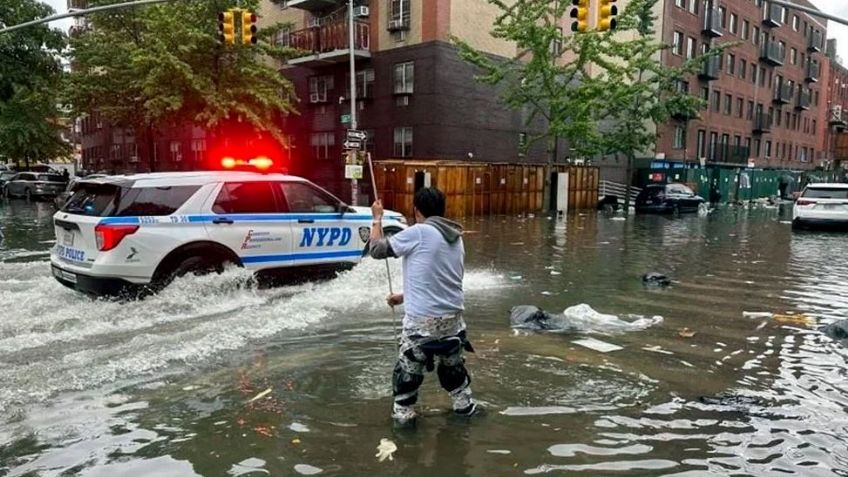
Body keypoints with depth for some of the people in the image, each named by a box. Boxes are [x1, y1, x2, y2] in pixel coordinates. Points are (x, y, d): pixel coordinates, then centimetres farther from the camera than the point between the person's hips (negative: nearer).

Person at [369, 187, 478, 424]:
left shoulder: (418, 233, -13)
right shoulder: (456, 238, 10)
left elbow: (378, 249, -5)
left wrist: (377, 218, 10)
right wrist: (405, 296, 25)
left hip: (423, 319, -7)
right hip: (453, 315, 7)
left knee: (408, 368, 10)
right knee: (453, 363, 26)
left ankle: (403, 414, 19)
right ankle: (464, 405, 39)